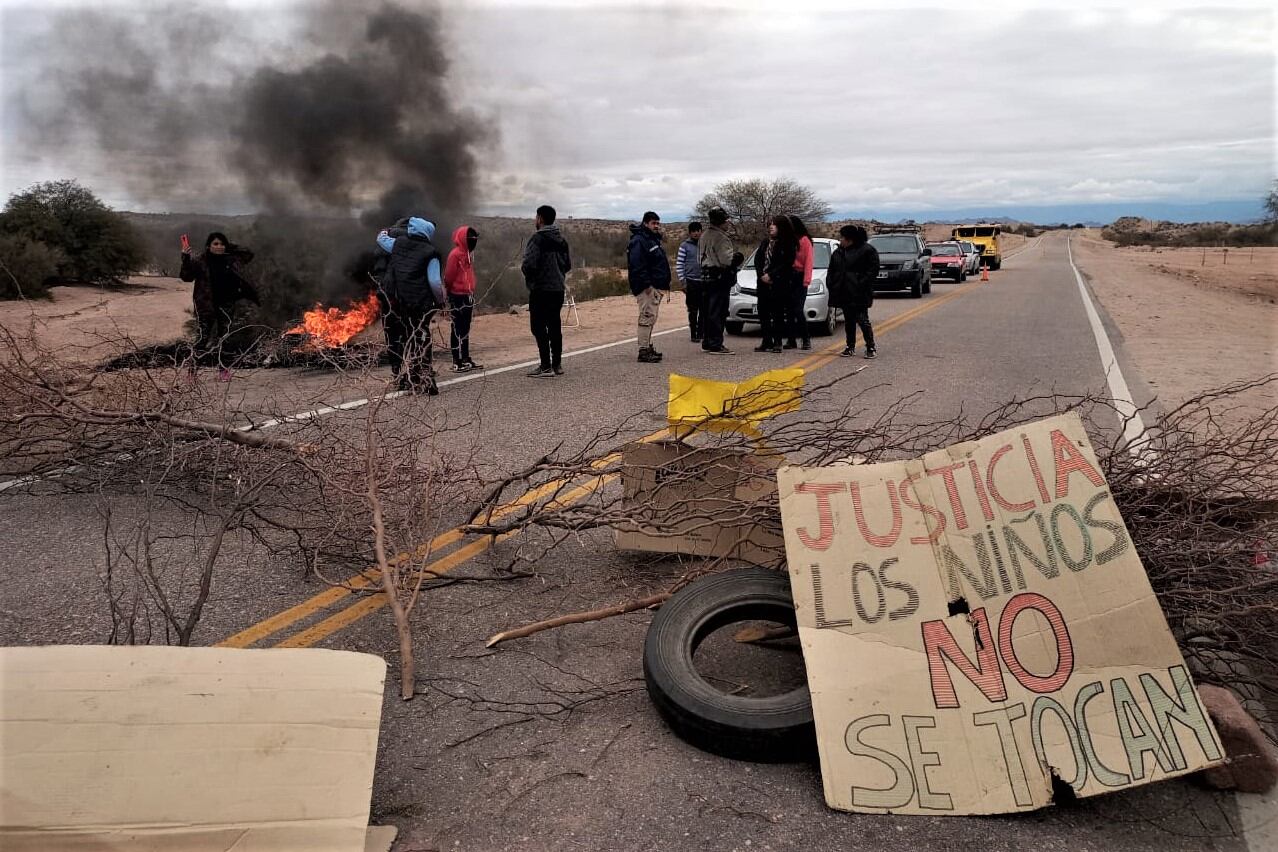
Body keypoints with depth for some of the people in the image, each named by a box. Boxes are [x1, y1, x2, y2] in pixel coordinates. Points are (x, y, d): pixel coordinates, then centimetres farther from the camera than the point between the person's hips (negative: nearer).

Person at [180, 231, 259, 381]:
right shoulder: (199, 260, -6)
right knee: (204, 336, -5)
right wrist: (185, 258, -24)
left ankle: (223, 369, 9)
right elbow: (186, 276, -11)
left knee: (224, 335, 4)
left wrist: (231, 246, 6)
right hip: (206, 304, -3)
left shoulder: (231, 259, 4)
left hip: (226, 303, 3)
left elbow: (248, 254, 17)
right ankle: (193, 368, 8)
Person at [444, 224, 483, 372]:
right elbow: (448, 277, -14)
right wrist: (450, 291, -5)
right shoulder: (455, 254, -14)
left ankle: (466, 359, 20)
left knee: (465, 329, 13)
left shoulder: (469, 254, 13)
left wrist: (471, 293, 14)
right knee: (457, 329, -4)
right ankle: (457, 362, -1)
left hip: (468, 296, 9)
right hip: (458, 297, -9)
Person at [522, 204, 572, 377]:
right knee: (555, 326, 12)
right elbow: (568, 264, 13)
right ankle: (557, 364, 16)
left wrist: (524, 268, -1)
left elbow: (529, 263, -21)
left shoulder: (537, 238, -13)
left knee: (539, 327, -4)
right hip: (558, 289, 8)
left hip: (540, 289, -8)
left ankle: (546, 366, -7)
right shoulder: (561, 240, 12)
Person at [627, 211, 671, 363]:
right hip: (647, 288, -10)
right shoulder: (638, 241, -13)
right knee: (647, 317, -12)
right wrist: (646, 284, -25)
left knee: (650, 318, 15)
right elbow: (637, 266, -21)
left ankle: (648, 347, 23)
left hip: (656, 287, 10)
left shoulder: (654, 240, 20)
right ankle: (644, 351, -11)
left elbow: (661, 264, 27)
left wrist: (665, 283, 20)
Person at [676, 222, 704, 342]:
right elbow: (679, 265, -1)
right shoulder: (685, 245, 1)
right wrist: (683, 282, -7)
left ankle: (701, 333, 9)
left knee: (704, 310, 0)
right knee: (693, 311, 1)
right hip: (691, 282, -2)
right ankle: (693, 334, 8)